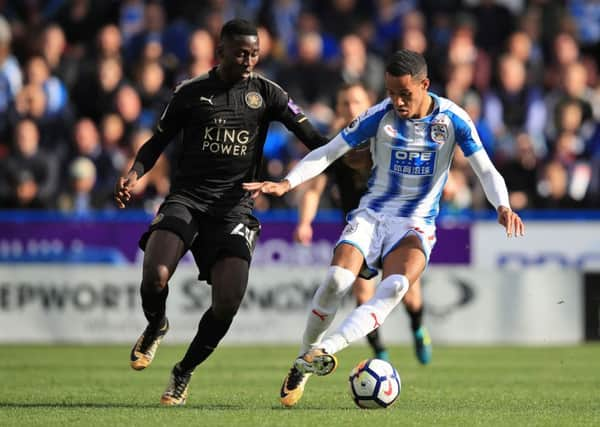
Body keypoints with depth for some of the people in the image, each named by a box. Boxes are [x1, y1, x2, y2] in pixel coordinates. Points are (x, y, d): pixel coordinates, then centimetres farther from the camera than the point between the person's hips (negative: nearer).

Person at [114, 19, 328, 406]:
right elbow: (158, 142, 12)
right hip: (186, 199, -1)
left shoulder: (266, 93, 5)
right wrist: (135, 174, -5)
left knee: (228, 304, -14)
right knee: (155, 277, -25)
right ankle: (156, 328, 13)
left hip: (234, 206, 1)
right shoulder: (191, 93, 4)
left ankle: (184, 373, 13)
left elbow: (310, 136, 1)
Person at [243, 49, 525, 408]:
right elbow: (328, 152, -6)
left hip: (416, 224, 0)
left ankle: (327, 349, -35)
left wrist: (503, 206, -26)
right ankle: (303, 363, -7)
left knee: (396, 287, -30)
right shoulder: (380, 116, -6)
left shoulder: (453, 119, -7)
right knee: (338, 280, -24)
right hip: (371, 215, 1)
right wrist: (286, 183, -20)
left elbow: (486, 170, -6)